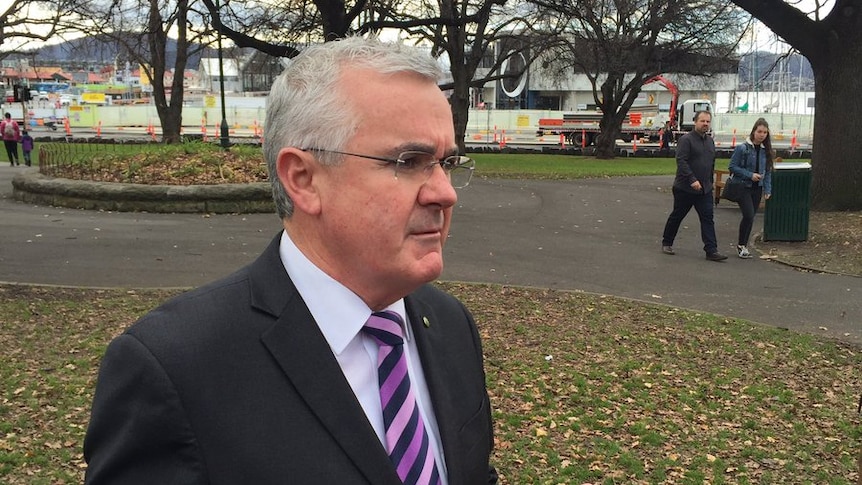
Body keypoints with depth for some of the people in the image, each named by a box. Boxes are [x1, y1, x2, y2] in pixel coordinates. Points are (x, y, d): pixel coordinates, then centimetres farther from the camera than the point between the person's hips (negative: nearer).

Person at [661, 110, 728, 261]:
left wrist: (709, 181, 18)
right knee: (677, 216, 8)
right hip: (685, 188, -6)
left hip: (705, 189, 6)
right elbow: (681, 162, -21)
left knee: (708, 219, -2)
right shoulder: (686, 140, -12)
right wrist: (692, 180, -27)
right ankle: (666, 243, 25)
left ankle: (711, 250, -5)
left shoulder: (710, 141, 13)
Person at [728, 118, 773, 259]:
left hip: (757, 189, 5)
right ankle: (741, 244, 2)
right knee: (749, 215, -15)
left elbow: (768, 172, 11)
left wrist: (767, 189, 2)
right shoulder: (742, 148, -11)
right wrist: (750, 175, -16)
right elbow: (732, 167, -10)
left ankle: (743, 245, 21)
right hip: (743, 187, -5)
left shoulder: (766, 151, 5)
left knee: (750, 217, 9)